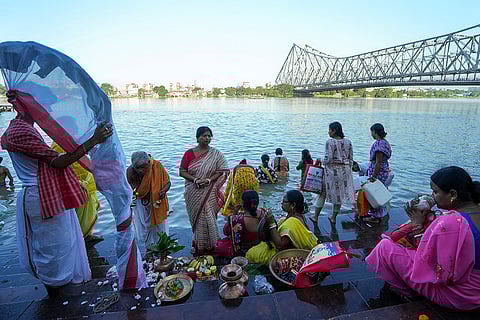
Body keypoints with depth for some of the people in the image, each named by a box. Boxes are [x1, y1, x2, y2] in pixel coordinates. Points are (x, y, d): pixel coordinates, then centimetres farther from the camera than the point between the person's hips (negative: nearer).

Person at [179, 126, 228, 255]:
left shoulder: (216, 155, 0)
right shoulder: (189, 153, 1)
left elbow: (221, 172, -3)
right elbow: (182, 171, 0)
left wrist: (209, 179, -17)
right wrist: (195, 179, -14)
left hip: (209, 193, -1)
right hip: (193, 193, 1)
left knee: (208, 219, 1)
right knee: (197, 219, 8)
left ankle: (210, 246, 18)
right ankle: (198, 247, 24)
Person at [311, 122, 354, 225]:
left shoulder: (330, 142, -13)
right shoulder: (348, 142, 6)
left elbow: (328, 158, -18)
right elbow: (351, 159, 8)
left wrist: (322, 162, 2)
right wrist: (348, 170, 17)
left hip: (332, 170, -5)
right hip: (345, 170, 5)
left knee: (323, 193, 7)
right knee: (339, 193, 13)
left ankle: (315, 217, 15)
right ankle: (334, 218, 24)